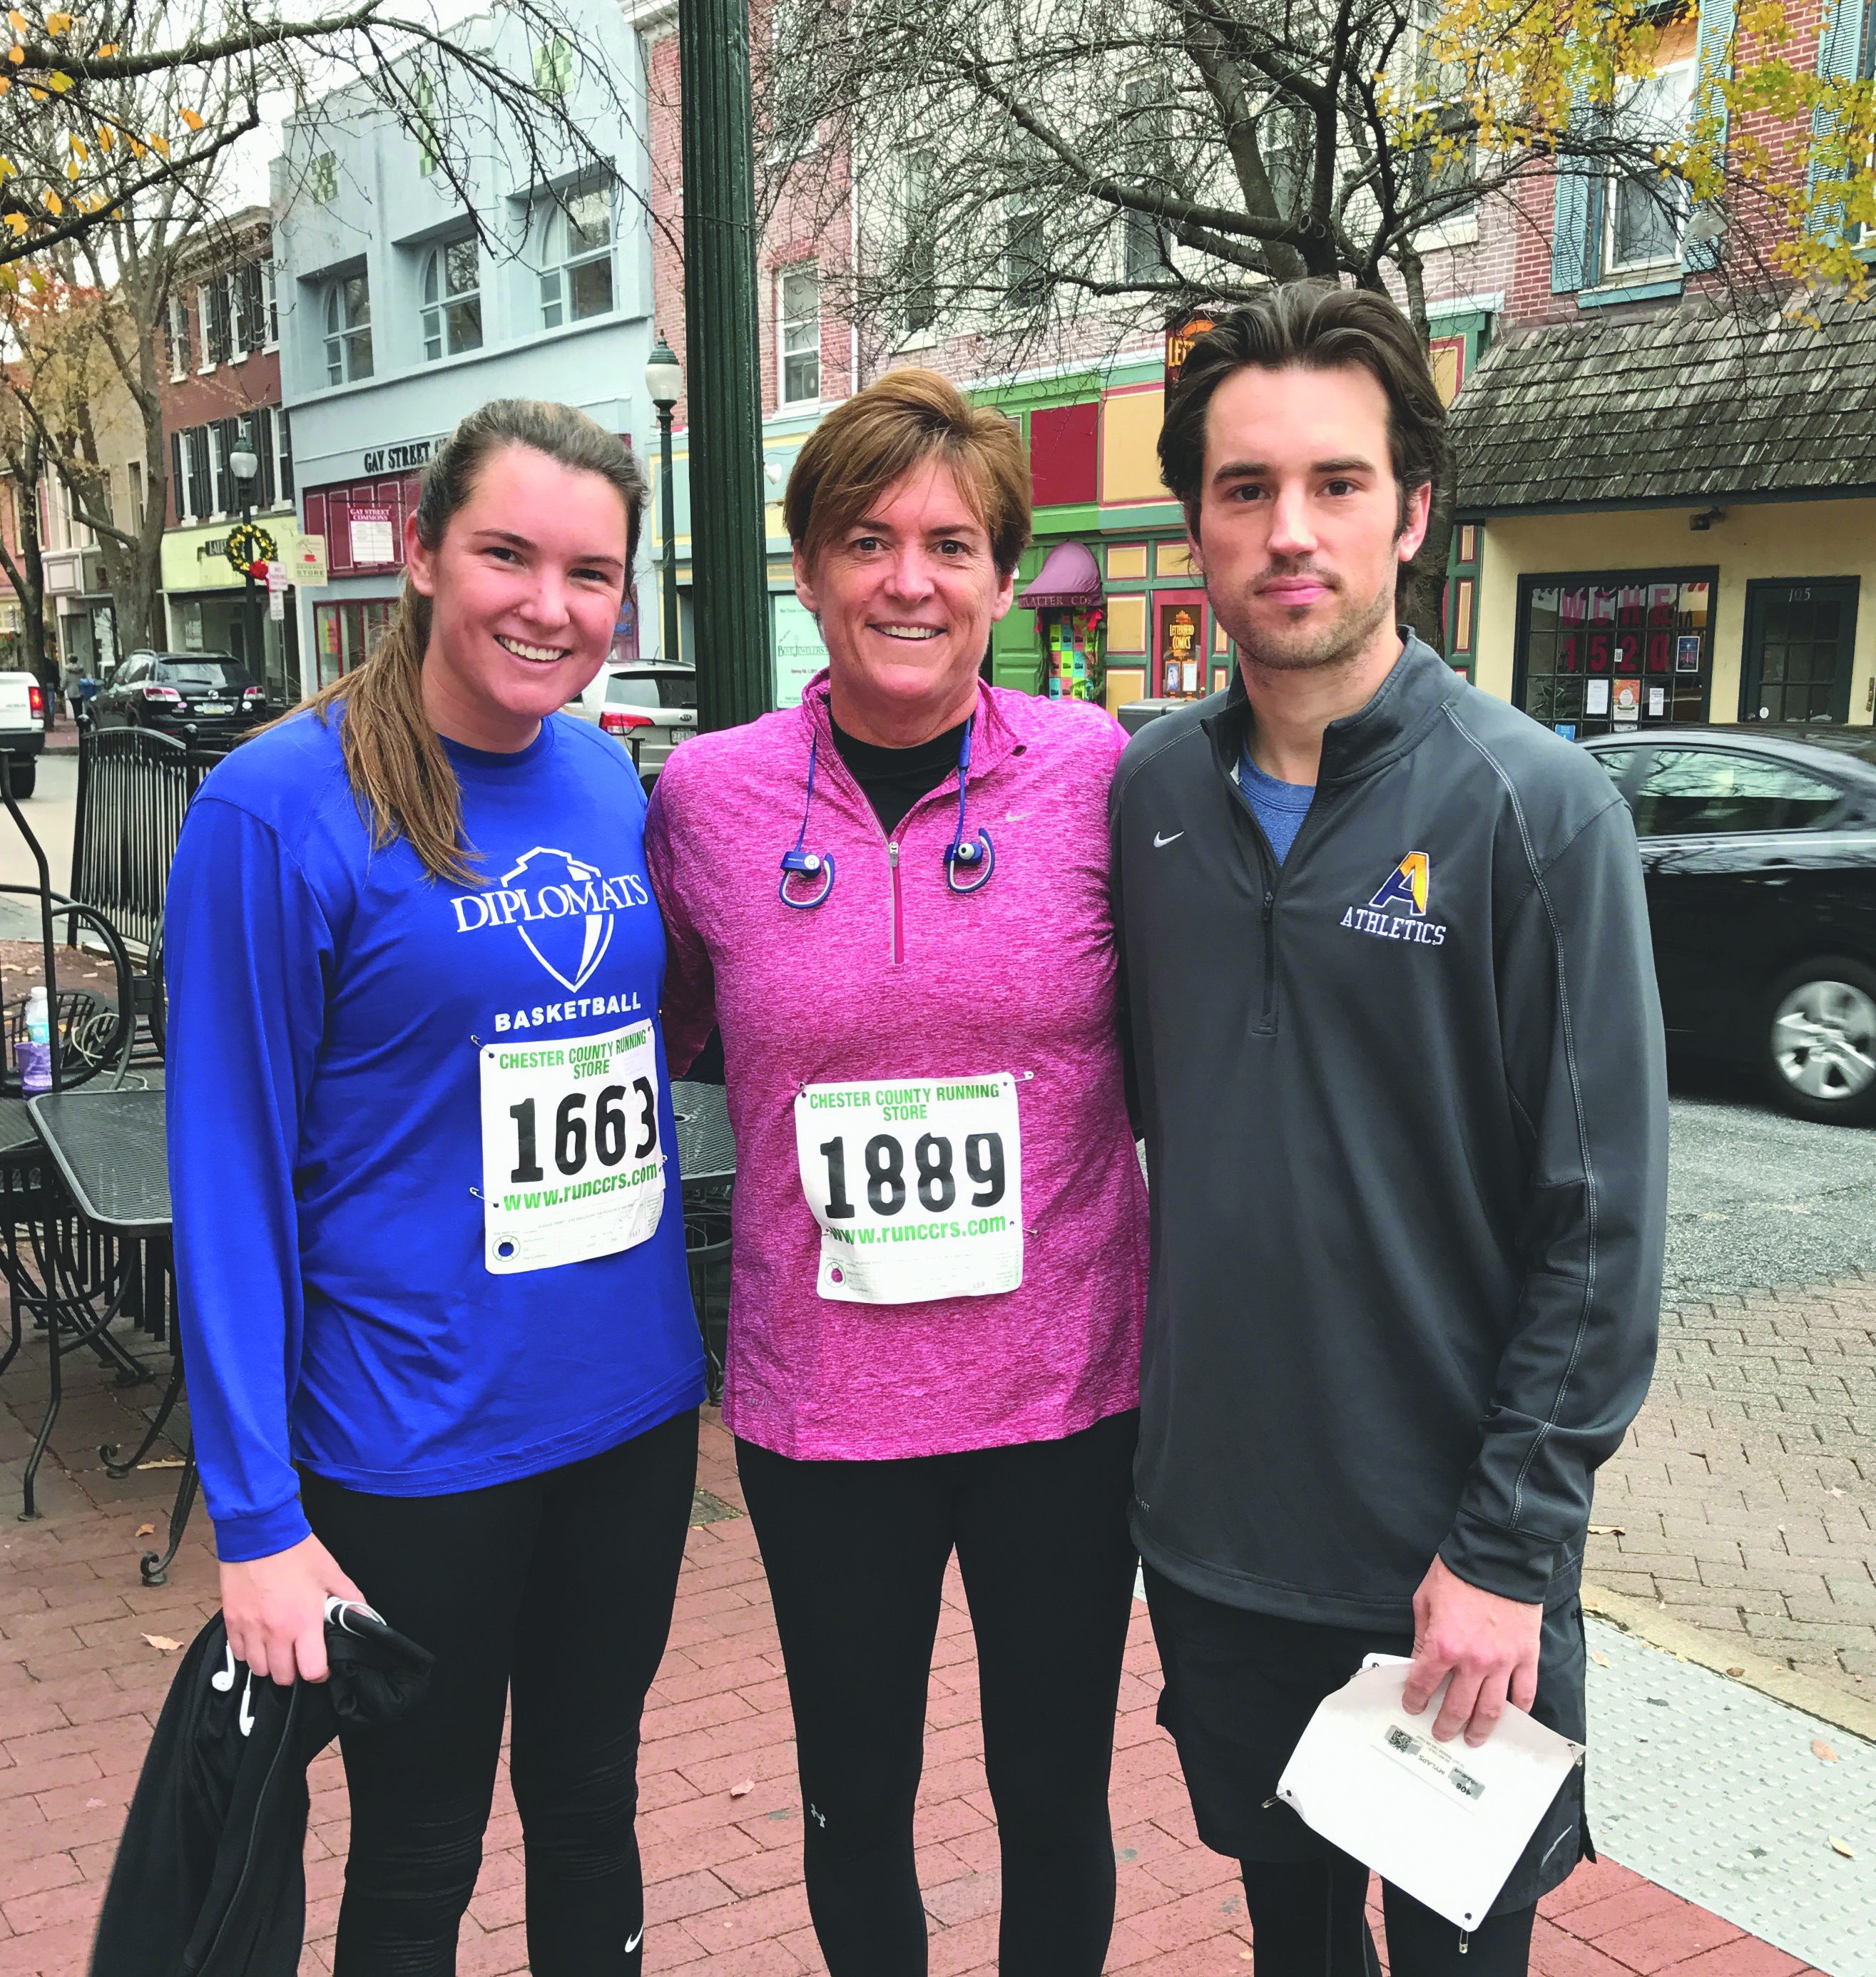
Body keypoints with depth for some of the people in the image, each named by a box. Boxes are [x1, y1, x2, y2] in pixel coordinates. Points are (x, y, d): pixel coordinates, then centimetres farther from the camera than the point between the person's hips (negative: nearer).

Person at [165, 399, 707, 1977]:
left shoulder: (613, 781, 1)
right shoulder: (282, 808, -15)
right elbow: (231, 1175, -13)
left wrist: (693, 1344, 8)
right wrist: (258, 1519, -13)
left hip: (633, 1411, 5)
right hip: (413, 1449, -5)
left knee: (592, 1808, 22)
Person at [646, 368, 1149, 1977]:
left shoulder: (1099, 773, -7)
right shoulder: (708, 793, -5)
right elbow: (662, 1037, 13)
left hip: (1062, 1382, 0)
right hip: (818, 1395, 1)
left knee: (1055, 1796, 17)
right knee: (853, 1797, 18)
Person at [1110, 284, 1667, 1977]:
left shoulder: (1537, 808, -13)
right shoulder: (1149, 793, -1)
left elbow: (1603, 1223, -13)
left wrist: (1511, 1549, -14)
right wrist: (1145, 1416, 5)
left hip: (1446, 1565, -3)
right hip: (1208, 1532, 4)